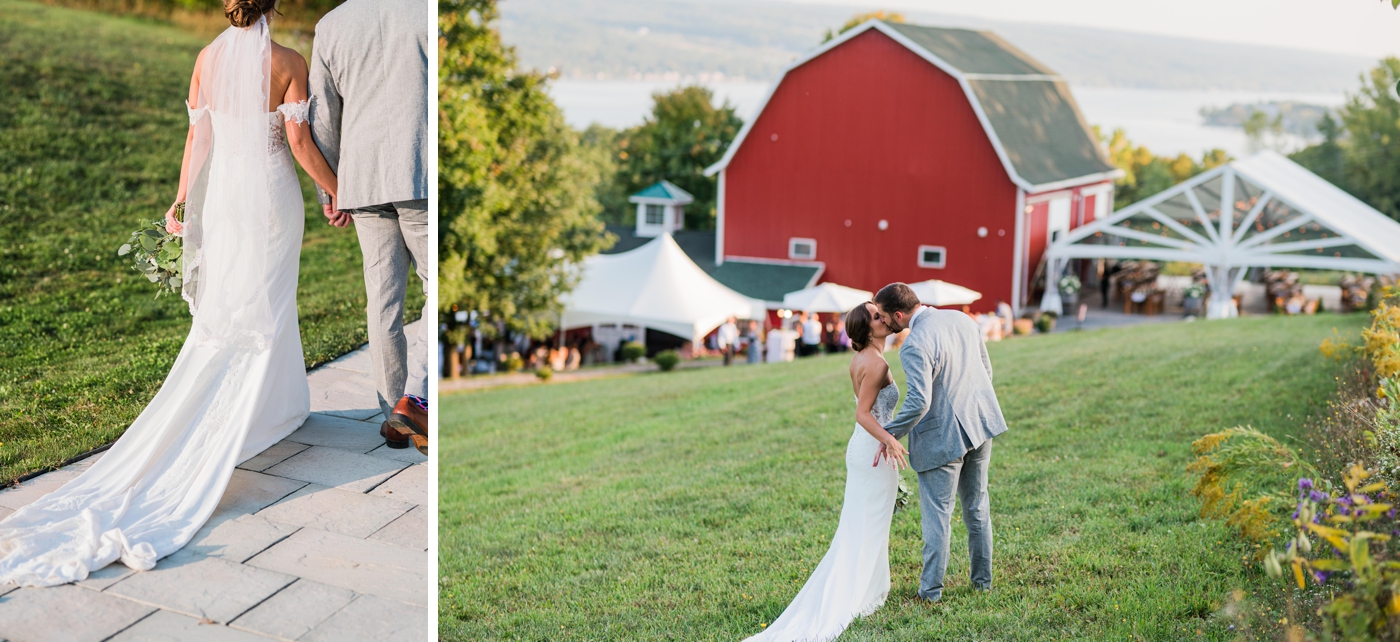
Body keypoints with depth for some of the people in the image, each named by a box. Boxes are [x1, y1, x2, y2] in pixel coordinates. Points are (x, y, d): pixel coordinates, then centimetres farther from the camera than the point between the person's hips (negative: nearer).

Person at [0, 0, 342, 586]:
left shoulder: (207, 58, -1)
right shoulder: (288, 62, -12)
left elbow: (197, 136, 2)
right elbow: (299, 143, -14)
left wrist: (182, 201, 10)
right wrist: (336, 190, -1)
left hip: (221, 192, 4)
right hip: (271, 193, -4)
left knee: (217, 312, 14)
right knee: (265, 310, 9)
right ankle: (263, 412, 15)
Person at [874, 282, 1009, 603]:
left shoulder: (915, 345, -22)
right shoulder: (962, 319, 2)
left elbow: (918, 403, -27)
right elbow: (985, 369, 11)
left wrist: (889, 434, -14)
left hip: (943, 436, -8)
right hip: (980, 423, 8)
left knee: (937, 513, 5)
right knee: (977, 505, 20)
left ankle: (931, 588, 13)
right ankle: (982, 577, 31)